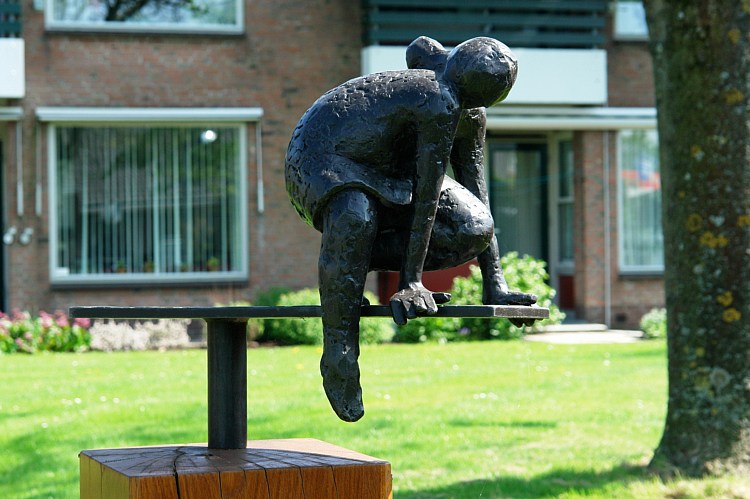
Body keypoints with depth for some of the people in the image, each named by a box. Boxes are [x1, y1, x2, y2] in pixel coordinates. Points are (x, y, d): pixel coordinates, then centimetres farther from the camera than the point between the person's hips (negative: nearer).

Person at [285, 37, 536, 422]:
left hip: (382, 172, 8)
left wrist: (495, 285, -1)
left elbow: (478, 195, 1)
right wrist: (411, 283, -25)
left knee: (473, 229, -7)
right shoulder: (439, 104, -29)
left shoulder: (471, 115, -1)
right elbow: (427, 195, -28)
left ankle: (360, 258, -1)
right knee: (356, 218, -43)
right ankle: (338, 350, -31)